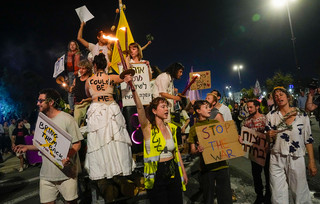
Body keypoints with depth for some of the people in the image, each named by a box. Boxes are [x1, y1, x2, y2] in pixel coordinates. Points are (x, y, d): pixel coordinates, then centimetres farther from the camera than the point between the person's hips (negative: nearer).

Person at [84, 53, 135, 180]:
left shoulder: (89, 81, 1)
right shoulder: (112, 78, -2)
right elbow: (128, 77, 10)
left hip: (96, 110, 0)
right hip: (112, 109, 1)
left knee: (98, 141, 6)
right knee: (116, 139, 8)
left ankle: (100, 170, 11)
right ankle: (120, 166, 16)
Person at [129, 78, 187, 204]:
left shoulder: (171, 127, 7)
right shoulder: (148, 127, -9)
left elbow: (176, 151, 13)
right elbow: (140, 108, -26)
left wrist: (183, 172, 16)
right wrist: (133, 87, -39)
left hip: (173, 172, 5)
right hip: (155, 174, -5)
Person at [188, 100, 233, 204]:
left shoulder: (215, 122, 8)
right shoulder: (194, 129, -1)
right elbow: (192, 150, -1)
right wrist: (198, 150, -23)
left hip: (222, 165, 2)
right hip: (206, 167, -2)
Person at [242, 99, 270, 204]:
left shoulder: (265, 118, -10)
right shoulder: (247, 121, 3)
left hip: (266, 149, -4)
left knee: (268, 172, 9)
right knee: (255, 173, 12)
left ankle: (268, 195, 28)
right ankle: (259, 195, 30)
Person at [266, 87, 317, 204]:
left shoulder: (302, 115, 1)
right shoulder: (271, 116, 3)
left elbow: (308, 139, 3)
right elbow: (267, 135, 11)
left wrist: (312, 162, 0)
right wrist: (269, 135, -13)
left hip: (296, 159, -1)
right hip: (277, 160, 1)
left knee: (300, 193, 5)